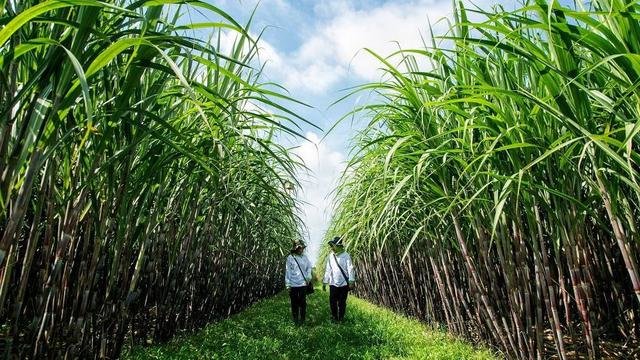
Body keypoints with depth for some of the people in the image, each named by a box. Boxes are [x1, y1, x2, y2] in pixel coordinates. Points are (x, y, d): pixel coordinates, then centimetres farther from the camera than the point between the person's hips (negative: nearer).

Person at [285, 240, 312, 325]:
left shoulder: (304, 257, 4)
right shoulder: (290, 258, -5)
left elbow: (309, 267, 13)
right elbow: (287, 271, -4)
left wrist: (308, 277, 0)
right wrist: (288, 284, -5)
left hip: (303, 284, 2)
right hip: (293, 284, -2)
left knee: (302, 302, 6)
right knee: (294, 302, 8)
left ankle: (302, 319, 20)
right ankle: (295, 319, 22)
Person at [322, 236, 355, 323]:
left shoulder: (346, 255, -7)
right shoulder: (331, 256, 6)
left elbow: (350, 269, -11)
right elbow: (327, 270, 11)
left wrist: (351, 281, -20)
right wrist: (324, 282, 12)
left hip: (344, 283, -3)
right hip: (333, 283, 3)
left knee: (342, 302, 6)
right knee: (332, 301, 4)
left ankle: (341, 318, 21)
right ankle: (334, 317, 22)